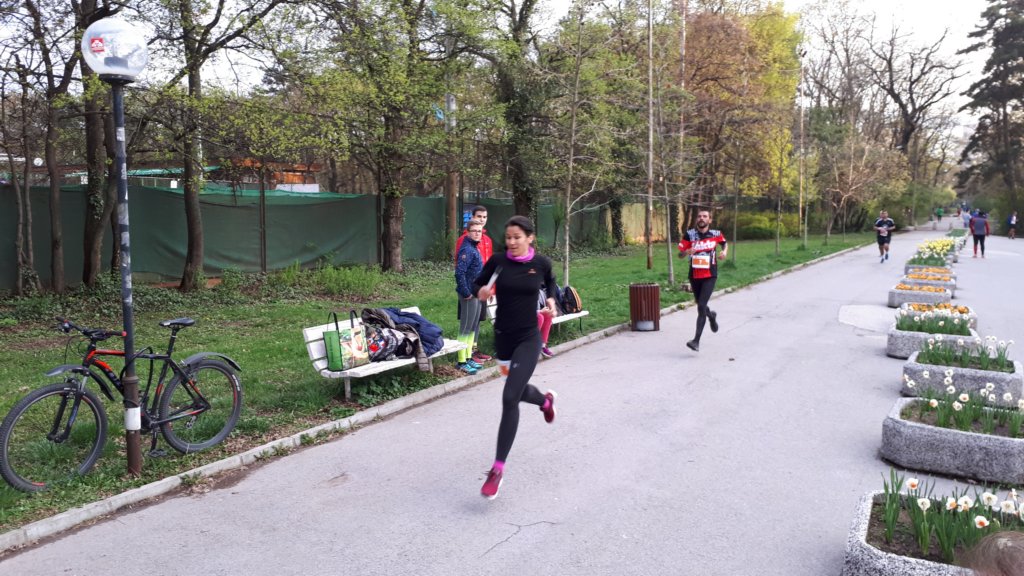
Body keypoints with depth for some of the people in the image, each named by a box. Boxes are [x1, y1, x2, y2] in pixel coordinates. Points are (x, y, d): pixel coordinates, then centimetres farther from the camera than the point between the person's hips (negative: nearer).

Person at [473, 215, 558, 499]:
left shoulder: (541, 263, -6)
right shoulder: (497, 261, -6)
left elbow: (550, 283, 16)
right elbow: (477, 284, 5)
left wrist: (551, 301, -3)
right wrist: (481, 293, -17)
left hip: (528, 339, -3)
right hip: (503, 337, 3)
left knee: (510, 398, -14)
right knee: (517, 390, 21)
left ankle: (498, 468, -6)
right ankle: (545, 400, 59)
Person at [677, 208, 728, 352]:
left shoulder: (716, 234, -1)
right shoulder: (689, 234, -3)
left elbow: (724, 242, 21)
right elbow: (680, 255, -1)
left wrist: (725, 251, 0)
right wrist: (686, 252, -23)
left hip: (709, 276, -3)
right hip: (694, 276, 3)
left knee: (701, 306, -15)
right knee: (700, 306, 17)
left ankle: (696, 341, -12)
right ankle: (711, 315, 55)